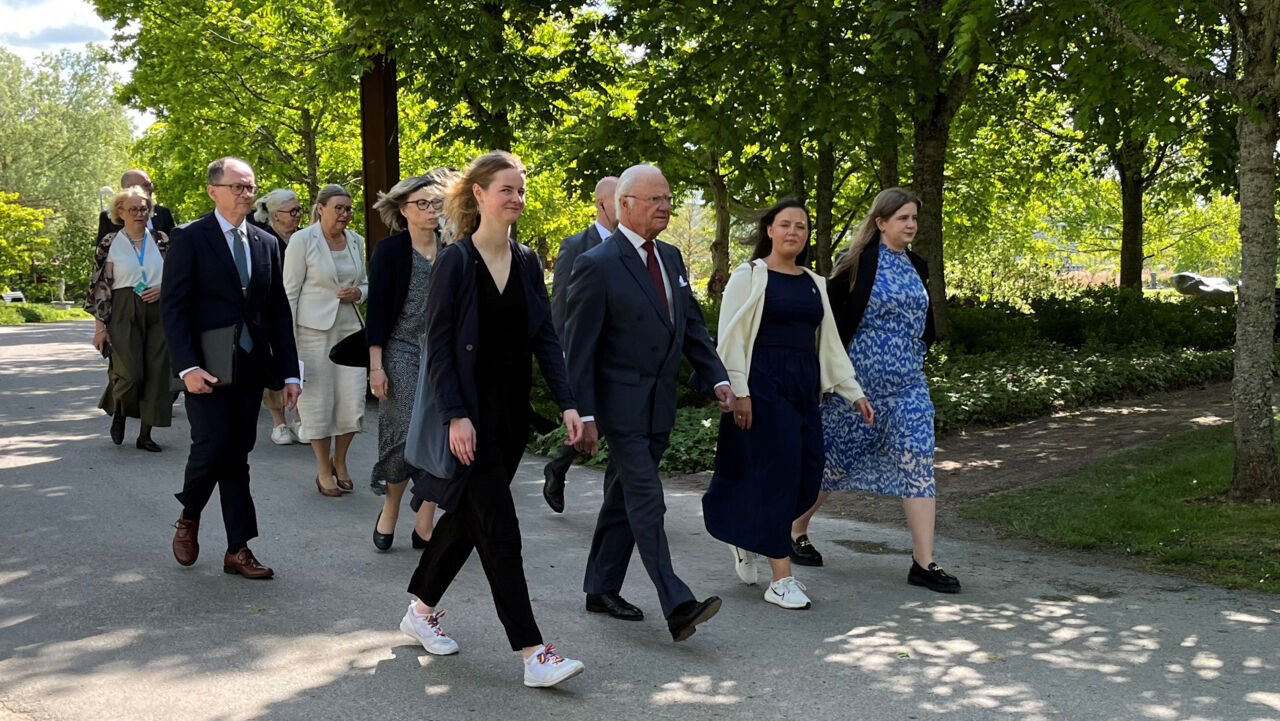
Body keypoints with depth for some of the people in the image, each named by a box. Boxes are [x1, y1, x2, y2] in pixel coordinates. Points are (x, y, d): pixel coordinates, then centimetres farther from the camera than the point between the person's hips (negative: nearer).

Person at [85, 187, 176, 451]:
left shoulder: (161, 241, 9)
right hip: (124, 313, -3)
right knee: (130, 374, -14)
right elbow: (101, 286, 0)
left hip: (158, 312, 3)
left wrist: (163, 288, -6)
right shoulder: (110, 243, 2)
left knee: (157, 372, -2)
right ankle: (119, 414, 19)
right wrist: (100, 325, -5)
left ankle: (145, 434, 9)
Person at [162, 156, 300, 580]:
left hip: (250, 367, 5)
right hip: (205, 369, -4)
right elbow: (173, 307, -9)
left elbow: (279, 311, 13)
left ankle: (238, 550, 10)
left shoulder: (266, 244, 12)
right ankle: (188, 520, 17)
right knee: (212, 446, -12)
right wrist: (187, 367, -19)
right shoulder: (189, 238, -4)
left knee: (237, 456, 7)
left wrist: (290, 372, 8)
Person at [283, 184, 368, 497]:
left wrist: (358, 292, -4)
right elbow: (290, 291, -6)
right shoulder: (302, 240, -6)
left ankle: (339, 462, 22)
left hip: (349, 328, 4)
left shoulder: (355, 241, 9)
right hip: (314, 329, -4)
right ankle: (324, 471, 16)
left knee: (354, 401, -1)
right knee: (318, 401, 1)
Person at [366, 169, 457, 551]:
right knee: (409, 435, -8)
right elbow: (377, 311, -6)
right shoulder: (390, 250, -4)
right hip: (402, 354, -4)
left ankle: (424, 527, 10)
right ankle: (389, 509, 17)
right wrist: (376, 366, -11)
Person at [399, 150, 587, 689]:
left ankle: (421, 610, 33)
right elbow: (438, 345, -12)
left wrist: (567, 403, -3)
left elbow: (545, 337, 7)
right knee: (499, 529, -8)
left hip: (512, 411, 6)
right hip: (471, 412, -6)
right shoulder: (455, 261, -9)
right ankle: (532, 653, -8)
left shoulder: (527, 262, 8)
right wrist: (456, 416, -19)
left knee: (467, 517, 15)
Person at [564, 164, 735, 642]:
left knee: (624, 499, 15)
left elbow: (692, 324, 16)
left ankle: (602, 590, 26)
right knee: (646, 503, -10)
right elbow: (580, 347, -12)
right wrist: (584, 415, -16)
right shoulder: (598, 265, -11)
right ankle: (677, 606, -13)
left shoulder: (670, 258, 11)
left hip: (659, 404, 8)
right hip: (621, 404, -7)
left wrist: (718, 378, 5)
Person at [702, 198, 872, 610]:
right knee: (776, 473, -7)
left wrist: (853, 392, 13)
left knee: (807, 477, 4)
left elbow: (829, 340, 17)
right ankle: (781, 580, 1)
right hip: (763, 385, -6)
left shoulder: (814, 283, 14)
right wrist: (738, 391, -15)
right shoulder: (750, 276, -3)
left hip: (804, 386, 6)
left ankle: (747, 537, 30)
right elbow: (731, 336, -7)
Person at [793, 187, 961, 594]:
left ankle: (923, 563, -5)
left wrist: (919, 353, 12)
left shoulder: (916, 267, 10)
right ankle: (796, 532, 29)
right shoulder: (857, 264, -9)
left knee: (919, 462, -6)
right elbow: (833, 321, -9)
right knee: (835, 459, 7)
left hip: (908, 384, 5)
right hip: (859, 380, -5)